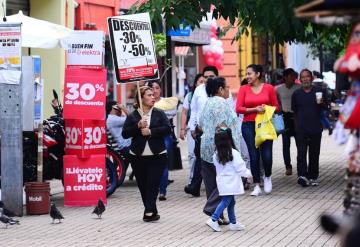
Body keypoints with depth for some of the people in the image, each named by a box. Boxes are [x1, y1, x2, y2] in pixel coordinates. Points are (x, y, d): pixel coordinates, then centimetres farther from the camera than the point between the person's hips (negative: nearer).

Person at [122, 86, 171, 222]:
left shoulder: (159, 114, 6)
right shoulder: (132, 116, 4)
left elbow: (167, 129, -7)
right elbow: (125, 133, -4)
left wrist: (150, 131, -15)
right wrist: (138, 126, -17)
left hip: (157, 156, -1)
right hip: (138, 157, 1)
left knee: (153, 184, -9)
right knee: (142, 185, 5)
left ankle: (149, 211, -9)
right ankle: (152, 211, 16)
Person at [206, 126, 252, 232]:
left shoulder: (216, 154, 2)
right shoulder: (234, 153, -16)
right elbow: (240, 168, -11)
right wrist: (248, 174, 7)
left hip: (222, 182, 7)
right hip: (231, 182, -7)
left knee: (231, 202, 15)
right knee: (226, 201, -4)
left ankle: (233, 222, 19)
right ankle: (213, 220, -12)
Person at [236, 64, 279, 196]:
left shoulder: (268, 88, 3)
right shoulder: (243, 89, 3)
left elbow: (276, 106, 10)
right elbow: (239, 108, -3)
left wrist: (267, 109, -10)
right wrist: (254, 109, -12)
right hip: (249, 125, 0)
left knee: (267, 155, -7)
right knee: (254, 155, 1)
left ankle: (267, 177, 23)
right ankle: (257, 186, 10)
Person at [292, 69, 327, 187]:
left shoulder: (319, 91, 4)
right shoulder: (296, 94, 7)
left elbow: (326, 107, 10)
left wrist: (321, 103, -12)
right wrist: (297, 124, 11)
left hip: (315, 128, 0)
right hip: (301, 129, 0)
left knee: (314, 154, 6)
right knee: (301, 153, -12)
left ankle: (313, 177, 14)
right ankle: (302, 176, -21)